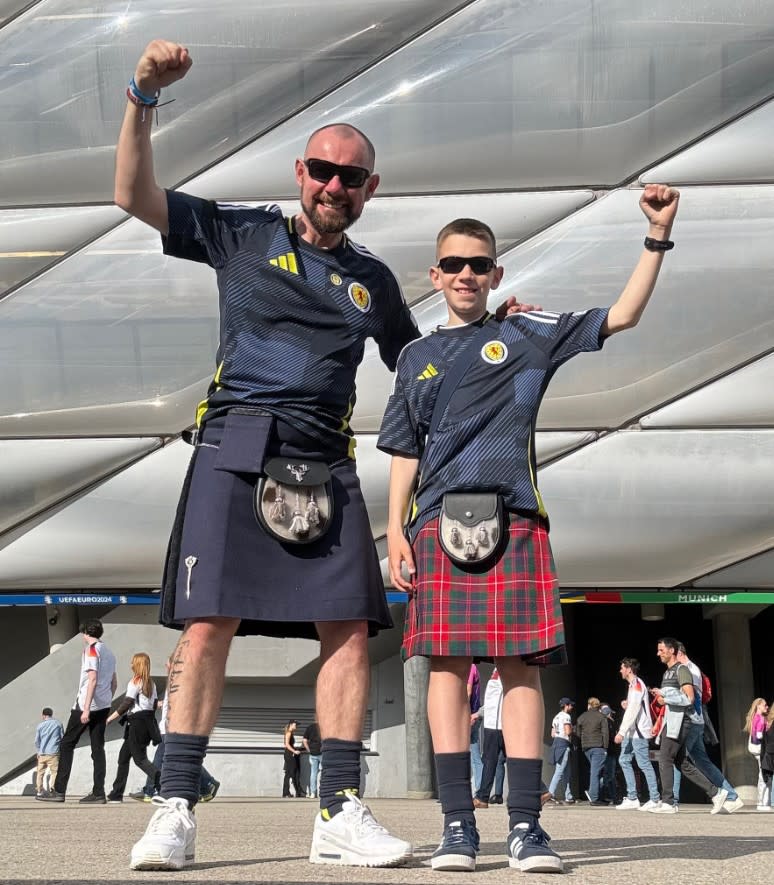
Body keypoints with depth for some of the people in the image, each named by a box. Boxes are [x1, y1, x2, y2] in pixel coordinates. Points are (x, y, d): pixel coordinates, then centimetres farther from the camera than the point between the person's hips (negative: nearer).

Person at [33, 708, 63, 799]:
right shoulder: (58, 723, 2)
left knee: (40, 772, 12)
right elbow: (62, 737, 6)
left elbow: (37, 741, 7)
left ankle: (39, 792, 14)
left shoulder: (40, 725, 4)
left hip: (42, 753, 2)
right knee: (54, 772, -3)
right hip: (54, 753, -2)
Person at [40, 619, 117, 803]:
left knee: (67, 744, 0)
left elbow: (92, 679, -18)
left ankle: (59, 791, -4)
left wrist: (86, 709, -21)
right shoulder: (109, 653, 17)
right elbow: (114, 683, 21)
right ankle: (98, 793, -1)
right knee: (98, 748, 5)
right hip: (103, 706, 7)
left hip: (86, 704, -7)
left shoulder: (91, 649, -8)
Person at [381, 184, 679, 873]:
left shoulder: (527, 336, 13)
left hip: (513, 518, -1)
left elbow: (622, 316, 9)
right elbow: (405, 453, 17)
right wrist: (395, 530, 5)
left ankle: (527, 825, -3)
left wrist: (658, 236, 0)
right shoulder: (418, 357, 18)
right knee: (447, 664, -4)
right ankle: (458, 825, -1)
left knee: (520, 666, -5)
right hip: (439, 521, 1)